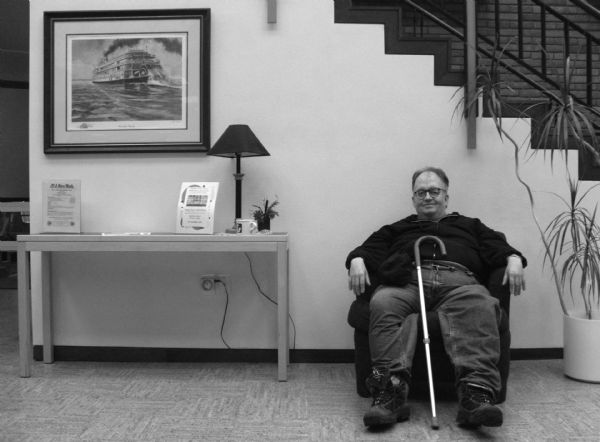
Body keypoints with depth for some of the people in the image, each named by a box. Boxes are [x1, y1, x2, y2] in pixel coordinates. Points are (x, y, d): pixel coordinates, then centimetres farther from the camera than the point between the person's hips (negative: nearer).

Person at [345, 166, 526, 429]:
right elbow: (368, 249, 21)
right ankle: (391, 391, -46)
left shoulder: (470, 226, 36)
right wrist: (357, 260, -3)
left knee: (479, 306, -36)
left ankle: (478, 391, -50)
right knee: (382, 304, -35)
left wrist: (514, 260, -1)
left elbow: (499, 248, 22)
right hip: (407, 281, 0)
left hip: (458, 281, 0)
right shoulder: (397, 229, 36)